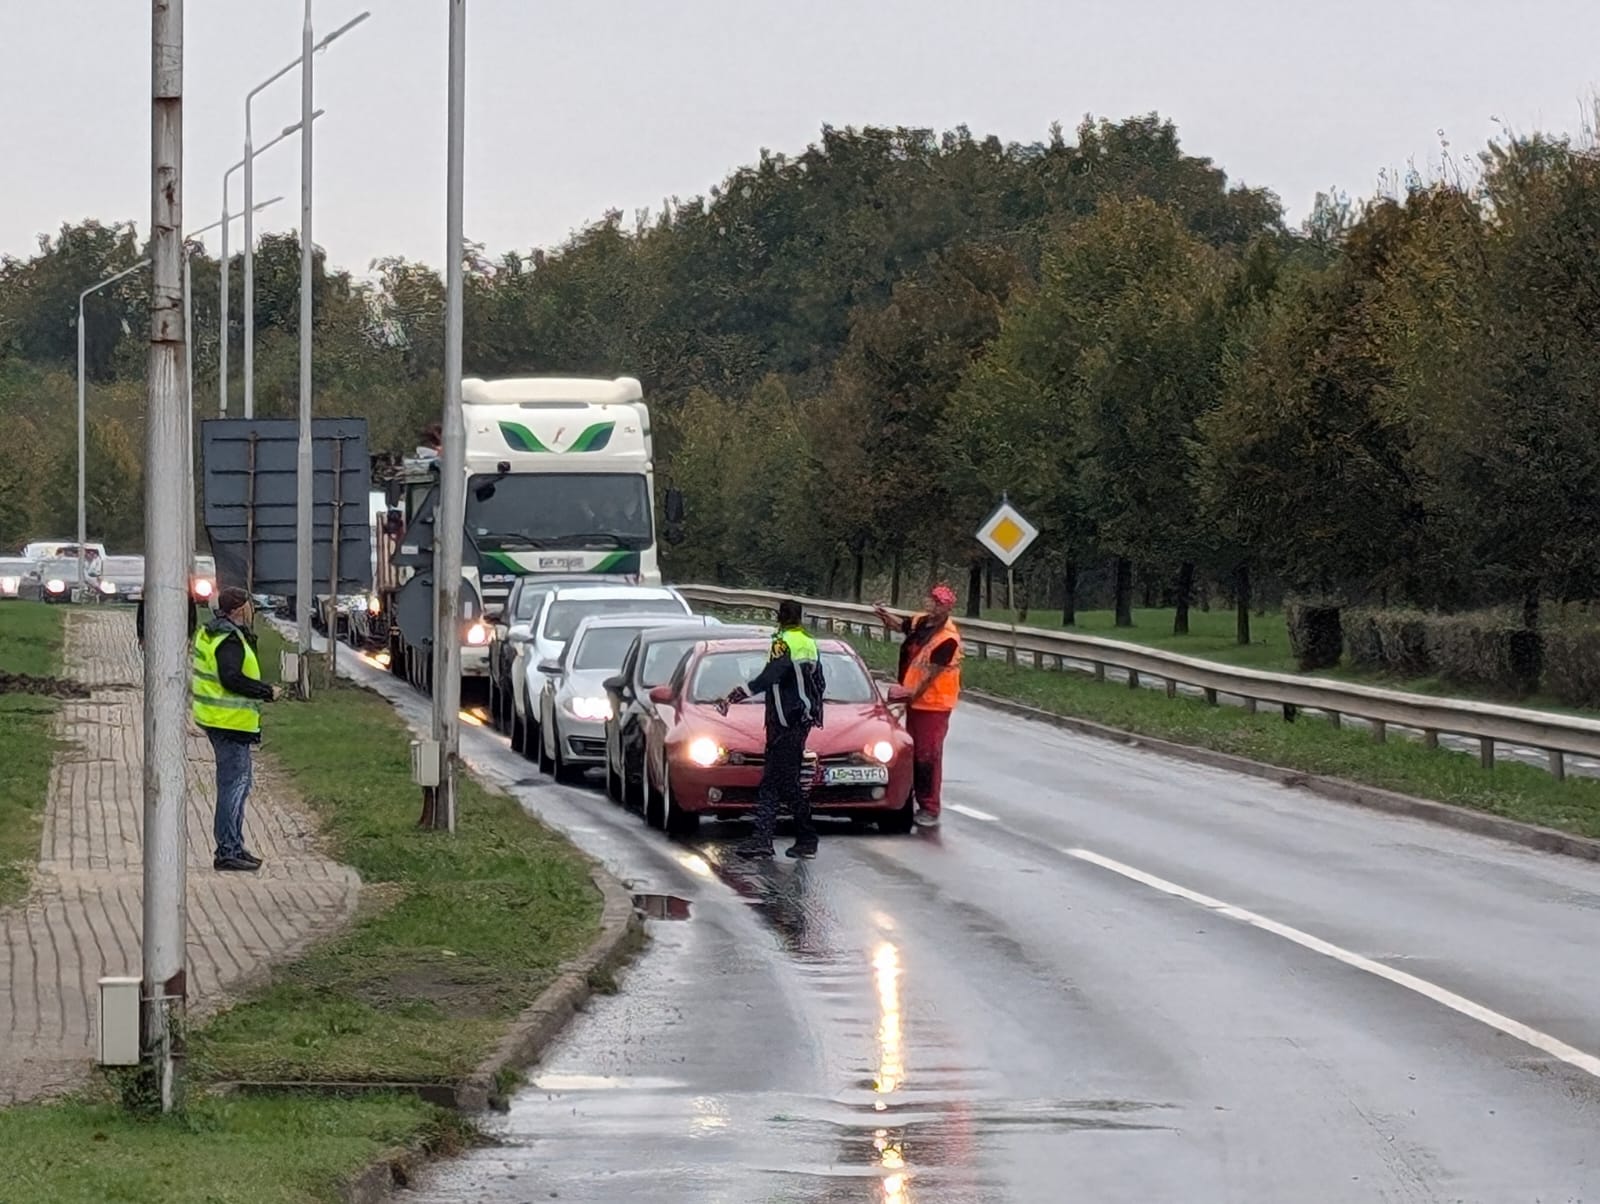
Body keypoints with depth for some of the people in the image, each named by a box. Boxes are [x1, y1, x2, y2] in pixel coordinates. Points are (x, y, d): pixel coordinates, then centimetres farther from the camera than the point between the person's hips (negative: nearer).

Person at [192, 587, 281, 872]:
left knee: (240, 782, 19)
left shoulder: (212, 633, 14)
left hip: (219, 719, 11)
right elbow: (231, 678, -27)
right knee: (234, 783, -8)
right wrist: (267, 692, -19)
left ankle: (234, 846, 26)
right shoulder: (228, 640, -18)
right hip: (229, 721, -11)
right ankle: (227, 852, -7)